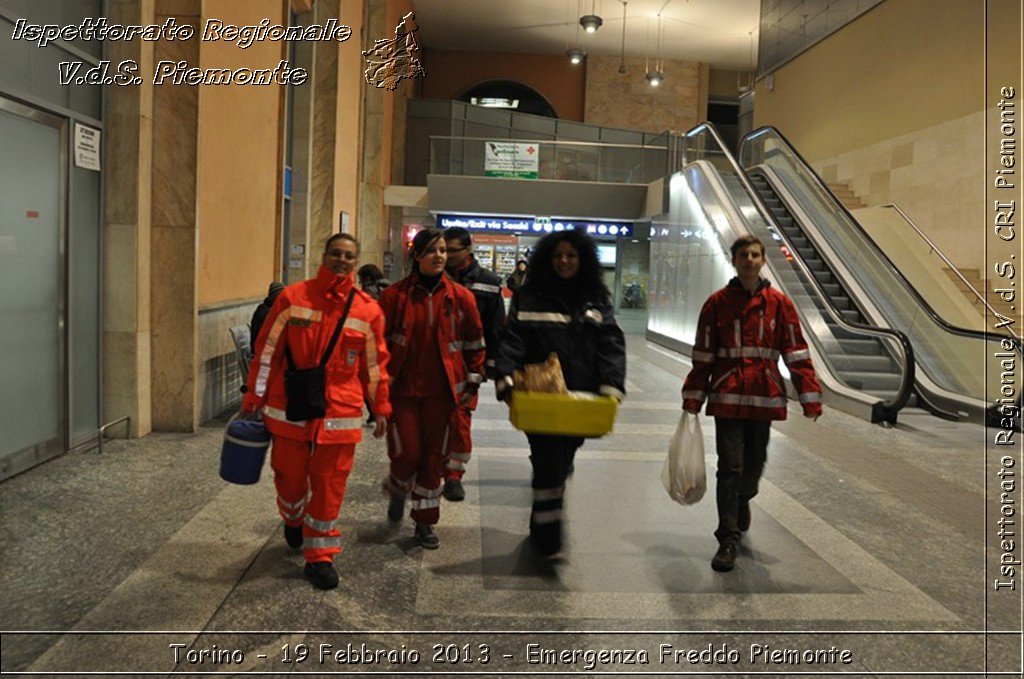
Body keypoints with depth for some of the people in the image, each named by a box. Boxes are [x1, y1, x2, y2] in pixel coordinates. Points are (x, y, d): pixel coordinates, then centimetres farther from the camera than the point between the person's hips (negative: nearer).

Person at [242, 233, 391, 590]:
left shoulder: (368, 310, 1)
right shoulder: (292, 298, -2)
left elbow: (375, 364, 9)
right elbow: (267, 350, 2)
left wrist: (380, 407, 11)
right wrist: (254, 397, 3)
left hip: (340, 414, 0)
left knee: (329, 487, 4)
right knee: (290, 478, 13)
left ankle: (320, 556, 21)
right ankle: (293, 519, 48)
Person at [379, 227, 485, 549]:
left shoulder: (460, 297, 1)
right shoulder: (395, 295, -3)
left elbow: (474, 343, 9)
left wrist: (472, 381, 7)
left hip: (441, 391, 2)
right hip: (403, 389, -1)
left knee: (434, 456, 7)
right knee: (407, 454, -3)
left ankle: (425, 521, 24)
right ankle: (398, 491, 33)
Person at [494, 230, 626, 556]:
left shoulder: (596, 301, 11)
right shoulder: (529, 297, 5)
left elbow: (612, 345, 2)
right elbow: (512, 340, -4)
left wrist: (612, 386, -13)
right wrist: (506, 378, -19)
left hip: (580, 398, 3)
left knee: (562, 464, 15)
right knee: (548, 464, -6)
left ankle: (542, 526, 39)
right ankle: (548, 538, 7)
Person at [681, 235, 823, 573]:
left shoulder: (779, 303, 3)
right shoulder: (717, 303, 1)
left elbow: (797, 352, 3)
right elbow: (703, 356, 3)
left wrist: (810, 397, -3)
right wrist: (692, 399, 1)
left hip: (764, 396, 2)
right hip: (727, 396, -2)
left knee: (754, 462, 14)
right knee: (730, 466, -4)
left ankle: (743, 499, 47)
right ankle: (728, 539, 2)